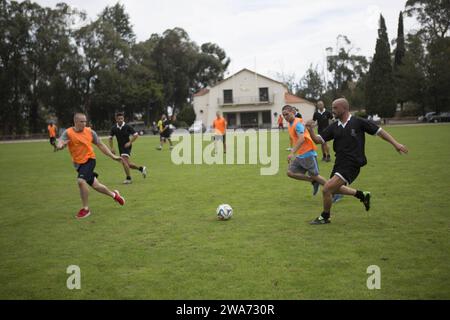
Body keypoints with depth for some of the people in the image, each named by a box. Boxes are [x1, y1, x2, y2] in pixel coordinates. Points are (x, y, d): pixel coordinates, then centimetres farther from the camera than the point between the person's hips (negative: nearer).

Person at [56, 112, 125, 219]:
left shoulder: (90, 132, -4)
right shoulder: (68, 133, -8)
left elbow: (100, 145, 6)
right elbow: (59, 144, -22)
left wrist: (113, 156, 6)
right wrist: (61, 145, -47)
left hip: (89, 160, -2)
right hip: (78, 163, 2)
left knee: (81, 181, -26)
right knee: (95, 185, 12)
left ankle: (86, 209, -9)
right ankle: (114, 194, 41)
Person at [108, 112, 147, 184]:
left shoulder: (127, 127, -11)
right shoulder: (114, 128, 0)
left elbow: (136, 135, -6)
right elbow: (110, 138, 10)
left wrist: (130, 142, -13)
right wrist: (112, 148, 2)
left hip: (126, 146, -5)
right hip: (120, 147, 5)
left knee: (124, 161, -22)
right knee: (128, 164, 10)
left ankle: (128, 178, -10)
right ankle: (141, 168, 33)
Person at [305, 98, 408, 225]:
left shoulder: (358, 122, -8)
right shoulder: (334, 127, 6)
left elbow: (379, 131, -2)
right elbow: (318, 140, 1)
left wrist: (396, 144, -7)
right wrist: (310, 130, -18)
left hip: (351, 165, -7)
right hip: (339, 163, 8)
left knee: (327, 189, -14)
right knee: (334, 189, 25)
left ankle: (325, 217, 9)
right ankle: (362, 195, 43)